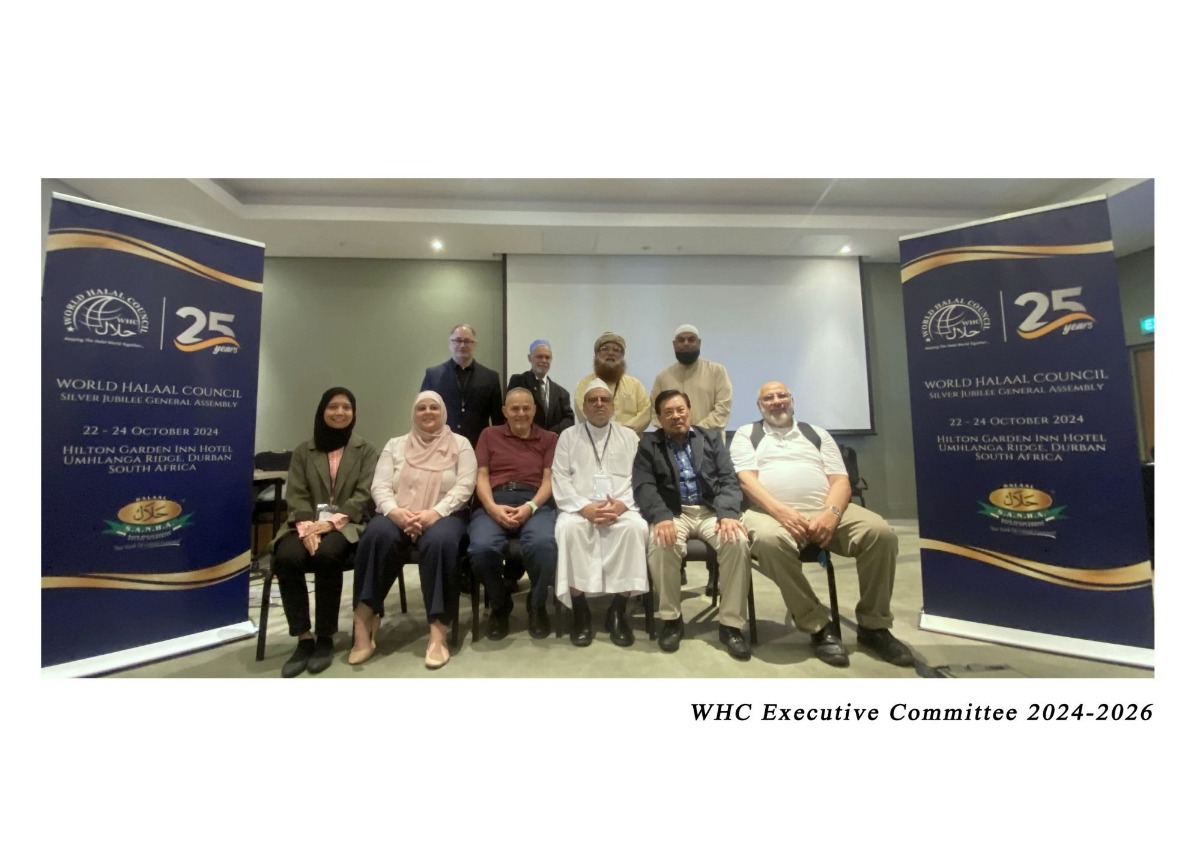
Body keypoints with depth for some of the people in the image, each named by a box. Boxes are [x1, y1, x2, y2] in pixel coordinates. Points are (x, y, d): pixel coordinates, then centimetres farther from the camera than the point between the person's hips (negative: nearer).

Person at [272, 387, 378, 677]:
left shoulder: (366, 451, 8)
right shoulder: (303, 451, 14)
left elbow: (363, 496, -2)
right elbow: (296, 496, 4)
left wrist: (330, 522, -17)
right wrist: (307, 527, -15)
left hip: (347, 525, -2)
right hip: (307, 524, 3)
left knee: (326, 555, -33)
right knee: (286, 558, -29)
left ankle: (325, 639, -15)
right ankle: (303, 639, -14)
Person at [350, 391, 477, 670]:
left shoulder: (460, 444, 10)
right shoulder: (395, 445, 17)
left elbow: (464, 486, -3)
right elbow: (380, 486, 5)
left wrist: (434, 513, -19)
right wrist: (395, 512, -17)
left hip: (443, 515, -2)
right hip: (398, 516, 2)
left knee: (439, 541, -35)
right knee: (378, 535, -32)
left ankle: (438, 633, -32)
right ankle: (365, 621, -24)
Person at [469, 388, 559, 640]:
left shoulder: (548, 438, 18)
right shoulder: (490, 435, 20)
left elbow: (549, 479, 6)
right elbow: (481, 477, 10)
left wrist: (530, 507, -14)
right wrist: (493, 507, -10)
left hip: (535, 503, -1)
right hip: (494, 503, 1)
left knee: (543, 544, -34)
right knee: (481, 548, -31)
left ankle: (536, 605, 0)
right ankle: (500, 604, 2)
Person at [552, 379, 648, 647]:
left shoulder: (629, 436, 15)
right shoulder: (568, 437, 12)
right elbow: (560, 480, 1)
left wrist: (622, 504, -14)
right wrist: (585, 507, -14)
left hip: (621, 509, 1)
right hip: (580, 509, 0)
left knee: (635, 526, -31)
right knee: (569, 528, -33)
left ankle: (617, 611, -16)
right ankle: (580, 612, -16)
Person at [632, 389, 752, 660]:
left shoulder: (712, 438, 15)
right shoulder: (648, 444, 10)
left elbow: (729, 480, 5)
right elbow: (643, 487, -3)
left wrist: (728, 514, -15)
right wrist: (661, 517, -23)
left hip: (711, 511, 2)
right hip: (673, 513, -1)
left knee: (737, 542, -29)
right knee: (661, 544, -33)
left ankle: (730, 623, -11)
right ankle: (671, 618, -9)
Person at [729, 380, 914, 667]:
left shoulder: (817, 434, 21)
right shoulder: (746, 434, 13)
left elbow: (840, 480, 10)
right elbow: (746, 479, -3)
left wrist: (831, 513, -13)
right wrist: (780, 511, -19)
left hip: (825, 512, 4)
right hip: (772, 512, -3)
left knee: (880, 532, -22)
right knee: (770, 539, -38)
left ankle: (873, 626, -1)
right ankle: (819, 626, -17)